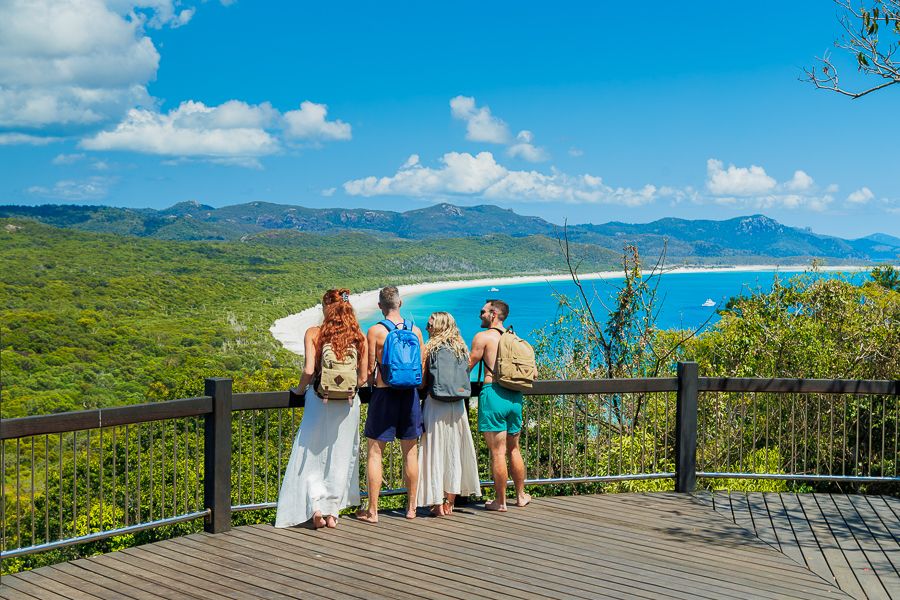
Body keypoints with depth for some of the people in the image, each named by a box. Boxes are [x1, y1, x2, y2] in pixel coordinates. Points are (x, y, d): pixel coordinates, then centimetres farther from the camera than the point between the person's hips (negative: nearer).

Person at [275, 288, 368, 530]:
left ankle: (317, 505, -2)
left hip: (319, 402, -2)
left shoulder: (313, 334, -7)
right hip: (348, 405, 2)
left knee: (312, 456, 11)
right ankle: (333, 511, 16)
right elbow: (362, 377, 2)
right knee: (340, 457, 13)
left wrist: (300, 390, 4)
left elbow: (309, 370, -14)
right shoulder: (359, 337, 0)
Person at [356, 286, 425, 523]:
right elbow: (422, 368, 6)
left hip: (384, 395, -4)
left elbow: (369, 370, -8)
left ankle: (372, 511, 4)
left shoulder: (375, 331, -9)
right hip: (409, 394, 4)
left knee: (375, 452, 3)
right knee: (410, 452, 13)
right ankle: (411, 507, 20)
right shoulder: (415, 330, 2)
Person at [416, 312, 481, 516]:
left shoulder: (432, 348, -5)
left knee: (435, 452, 2)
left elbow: (422, 380, -5)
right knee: (454, 451, 11)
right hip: (458, 406, 4)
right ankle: (450, 502, 16)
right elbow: (465, 375, 14)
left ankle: (438, 503, 2)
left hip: (436, 405, -4)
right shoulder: (462, 348, 8)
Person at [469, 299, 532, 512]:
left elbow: (467, 366, -1)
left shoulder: (483, 336, -4)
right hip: (515, 396, 7)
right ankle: (521, 496, 26)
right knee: (513, 449, 18)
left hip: (493, 393, -6)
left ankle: (500, 501, 4)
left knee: (497, 452, -1)